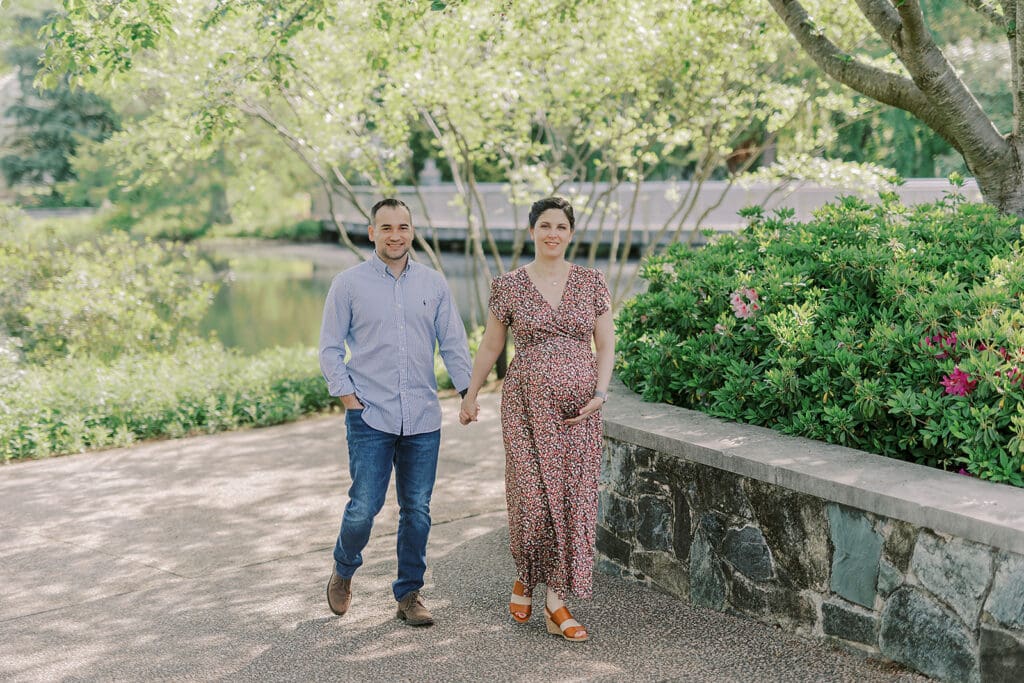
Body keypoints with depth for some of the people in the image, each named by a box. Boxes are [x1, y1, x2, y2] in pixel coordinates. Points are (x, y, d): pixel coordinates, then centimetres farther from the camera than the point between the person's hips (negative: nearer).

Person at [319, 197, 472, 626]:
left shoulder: (434, 284, 8)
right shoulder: (349, 284, 1)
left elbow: (453, 343, 11)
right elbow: (329, 349, 3)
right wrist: (348, 398, -6)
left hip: (423, 419, 3)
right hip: (370, 418, -3)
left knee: (417, 510, 7)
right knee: (364, 507, -5)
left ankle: (409, 594, 22)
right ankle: (343, 571, 25)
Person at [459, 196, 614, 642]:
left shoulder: (592, 282, 4)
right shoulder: (509, 285, 1)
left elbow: (606, 344, 6)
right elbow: (490, 345, 10)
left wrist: (600, 392, -7)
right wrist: (470, 395, 14)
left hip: (578, 405, 2)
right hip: (527, 403, -1)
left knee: (573, 497, 1)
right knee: (533, 495, -3)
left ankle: (555, 599, 11)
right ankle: (526, 575, 26)